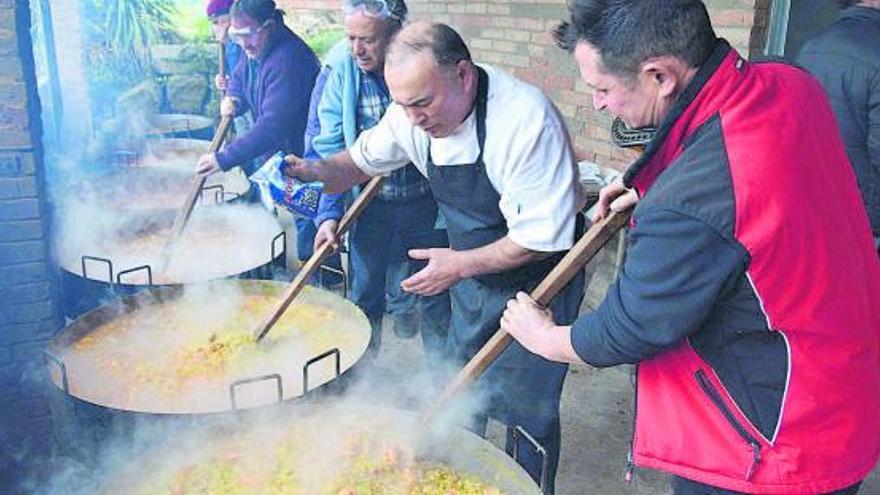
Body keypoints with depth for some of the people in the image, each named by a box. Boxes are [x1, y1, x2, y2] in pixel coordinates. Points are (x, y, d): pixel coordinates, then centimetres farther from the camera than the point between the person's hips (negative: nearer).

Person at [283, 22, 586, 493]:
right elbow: (364, 158, 7)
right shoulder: (414, 112, -11)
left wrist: (461, 264, -24)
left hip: (535, 280, -6)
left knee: (523, 410, 0)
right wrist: (320, 170, -14)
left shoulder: (526, 118, -32)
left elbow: (546, 235, -27)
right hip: (473, 275, 7)